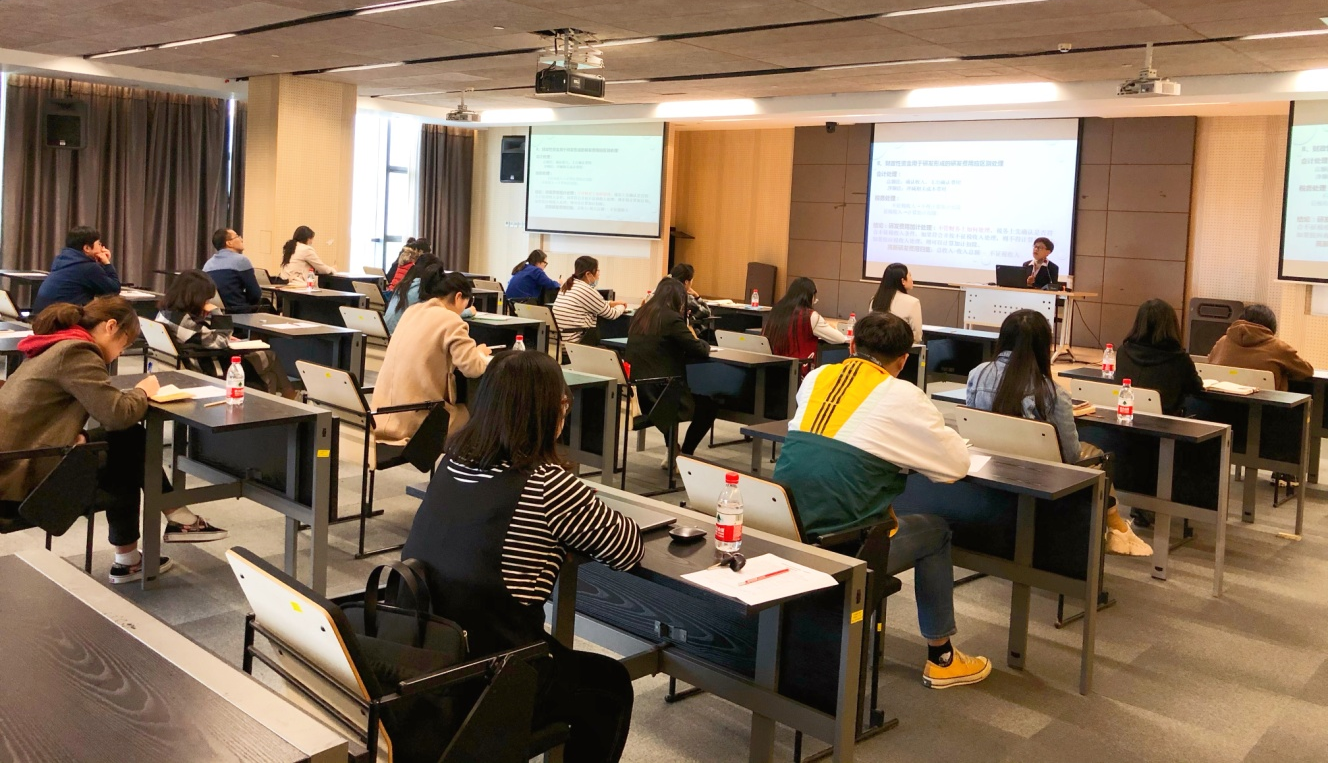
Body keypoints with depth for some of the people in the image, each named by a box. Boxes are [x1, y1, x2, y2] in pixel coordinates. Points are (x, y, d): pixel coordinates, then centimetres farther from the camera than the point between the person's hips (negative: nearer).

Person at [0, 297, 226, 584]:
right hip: (23, 478, -9)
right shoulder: (77, 352, -16)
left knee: (131, 440, 8)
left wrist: (78, 438, -3)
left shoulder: (56, 346, 14)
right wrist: (142, 391, -1)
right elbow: (118, 413, -21)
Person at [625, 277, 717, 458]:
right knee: (710, 404, 12)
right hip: (658, 392, -8)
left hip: (635, 391, 8)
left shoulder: (640, 314, 10)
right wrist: (706, 346, 13)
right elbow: (700, 350, -9)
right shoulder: (672, 318, -13)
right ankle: (685, 456, 15)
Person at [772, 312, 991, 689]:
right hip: (840, 547, -6)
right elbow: (957, 464, 1)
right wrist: (922, 437, 20)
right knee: (936, 531, 21)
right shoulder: (902, 397, -7)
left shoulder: (815, 379, 8)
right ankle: (940, 659, 32)